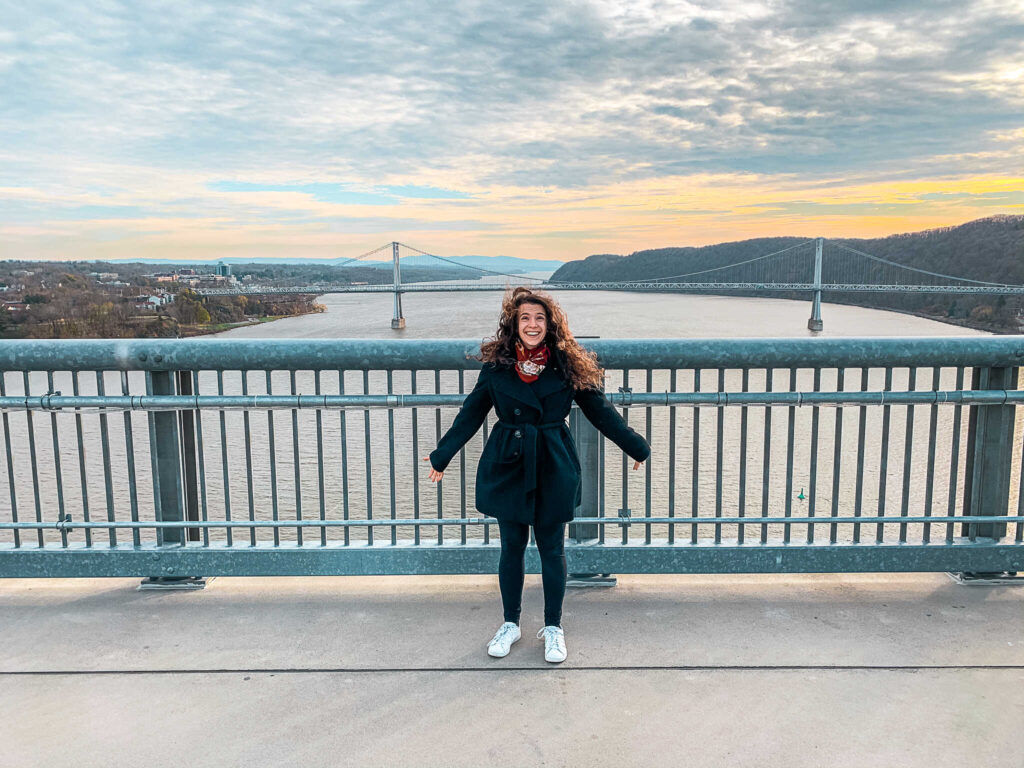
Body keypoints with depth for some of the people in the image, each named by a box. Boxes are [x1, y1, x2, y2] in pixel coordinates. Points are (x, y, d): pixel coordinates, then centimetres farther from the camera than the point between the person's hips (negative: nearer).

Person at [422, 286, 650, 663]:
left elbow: (601, 410, 4)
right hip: (507, 466, 1)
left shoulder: (568, 365, -4)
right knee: (512, 546, 12)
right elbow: (470, 413, 7)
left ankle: (553, 627, 27)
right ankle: (511, 623, 30)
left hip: (553, 469, -1)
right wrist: (441, 456, 11)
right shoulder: (496, 364, -2)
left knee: (552, 549, 8)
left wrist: (637, 448, 9)